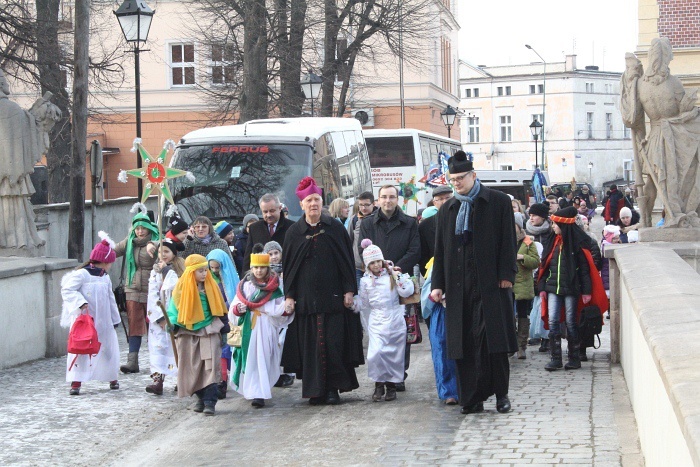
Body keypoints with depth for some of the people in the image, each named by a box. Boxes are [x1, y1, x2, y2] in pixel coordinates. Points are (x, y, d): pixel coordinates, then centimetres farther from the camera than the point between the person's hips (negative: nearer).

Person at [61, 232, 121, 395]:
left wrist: (115, 319, 23)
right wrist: (80, 303, -29)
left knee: (109, 348, 13)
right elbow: (67, 290, -17)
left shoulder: (105, 278, 12)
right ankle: (76, 382, -4)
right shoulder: (81, 274, -12)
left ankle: (113, 378, 29)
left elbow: (110, 300, 20)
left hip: (103, 322, 7)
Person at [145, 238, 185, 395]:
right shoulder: (155, 271, 9)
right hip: (158, 317, 2)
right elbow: (152, 295, 2)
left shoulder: (179, 269, 4)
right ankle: (157, 380, -15)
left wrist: (167, 271, -9)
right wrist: (160, 317, -7)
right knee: (158, 346, -8)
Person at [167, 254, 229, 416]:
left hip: (209, 330, 0)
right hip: (188, 331, 0)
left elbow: (219, 308, 12)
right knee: (193, 366, 4)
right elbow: (174, 308, 5)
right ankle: (201, 398, 18)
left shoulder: (211, 286, 3)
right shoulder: (182, 287, -2)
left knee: (211, 365, -12)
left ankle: (210, 401, -14)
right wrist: (174, 327, -5)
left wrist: (223, 327, 11)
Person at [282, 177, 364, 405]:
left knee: (334, 343, -4)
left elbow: (347, 260, 3)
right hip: (305, 298, 1)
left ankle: (333, 388, 4)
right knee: (309, 344, 1)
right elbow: (288, 265, 8)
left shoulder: (335, 228, 4)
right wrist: (289, 296, 1)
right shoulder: (294, 232, 7)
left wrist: (349, 290, -3)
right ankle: (314, 389, 8)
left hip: (332, 297, -1)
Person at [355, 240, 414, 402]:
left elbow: (406, 292, -6)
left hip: (395, 320, 0)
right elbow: (363, 303, 16)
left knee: (394, 355, 6)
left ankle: (391, 385, 22)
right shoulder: (365, 280, 8)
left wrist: (398, 276, -10)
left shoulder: (393, 276, 3)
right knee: (375, 353, -17)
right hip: (376, 321, 0)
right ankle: (379, 384, 0)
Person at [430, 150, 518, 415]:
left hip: (491, 284, -4)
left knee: (493, 340, -4)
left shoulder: (498, 202, 4)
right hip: (459, 286, 4)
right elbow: (440, 250, 16)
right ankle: (472, 399, 4)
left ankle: (500, 394, 7)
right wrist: (438, 284, 8)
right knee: (464, 343, 0)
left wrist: (506, 275, -10)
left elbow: (507, 241, -1)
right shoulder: (447, 210, 16)